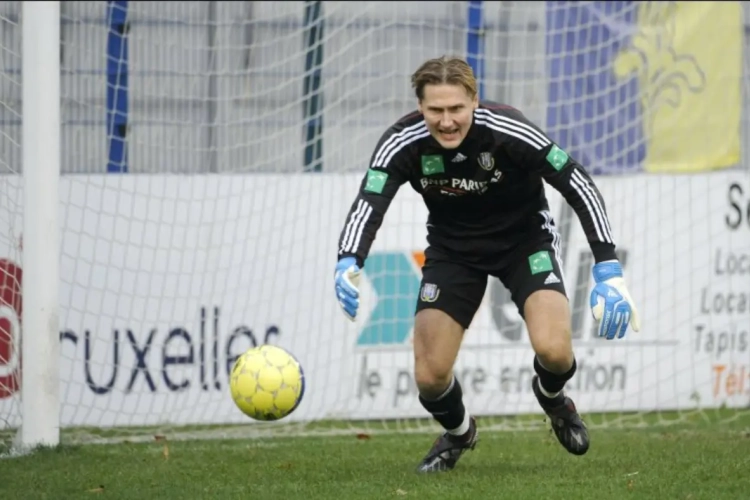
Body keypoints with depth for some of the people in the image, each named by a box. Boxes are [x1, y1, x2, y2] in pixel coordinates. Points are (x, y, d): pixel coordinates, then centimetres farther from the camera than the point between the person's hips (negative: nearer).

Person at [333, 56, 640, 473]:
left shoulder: (508, 132, -29)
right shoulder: (403, 143, -24)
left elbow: (580, 187, -22)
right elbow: (368, 204, -34)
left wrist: (609, 272, -27)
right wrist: (348, 265, -55)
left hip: (526, 239, -2)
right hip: (453, 247, 2)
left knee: (553, 350, -25)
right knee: (429, 376, -9)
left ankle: (552, 396, 15)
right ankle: (458, 431, 28)